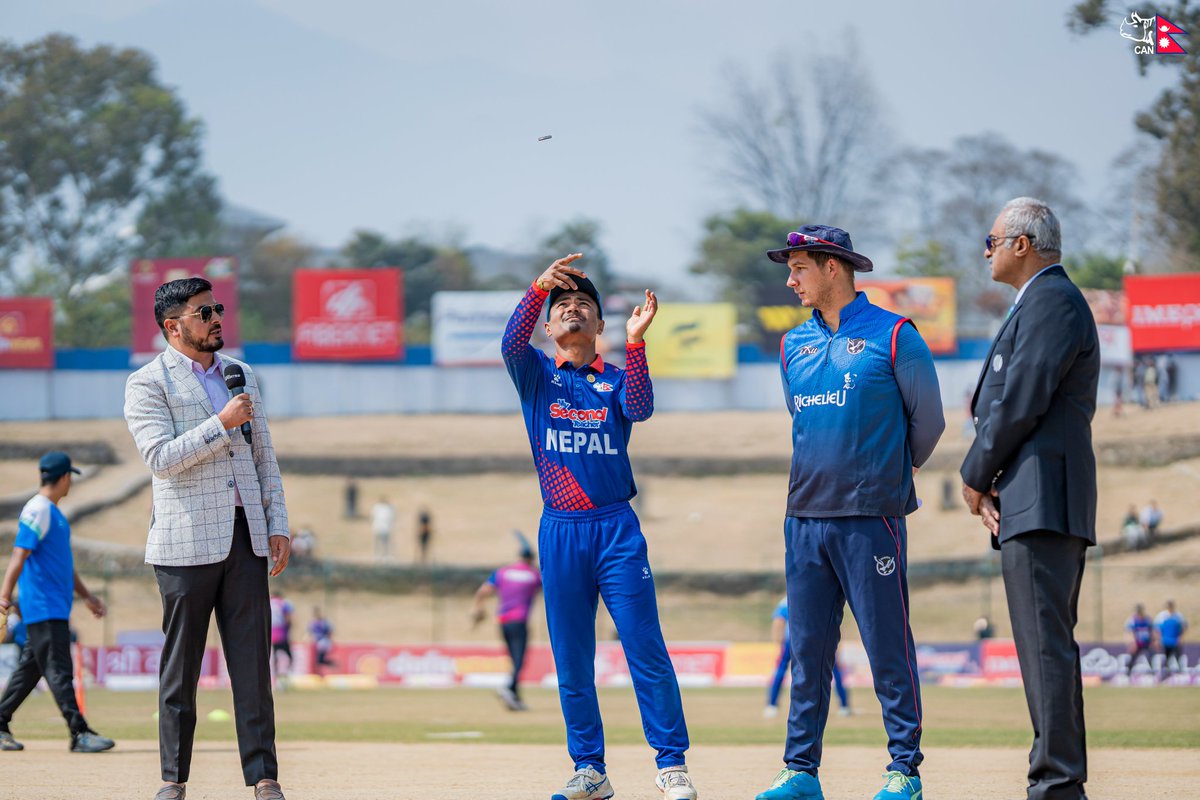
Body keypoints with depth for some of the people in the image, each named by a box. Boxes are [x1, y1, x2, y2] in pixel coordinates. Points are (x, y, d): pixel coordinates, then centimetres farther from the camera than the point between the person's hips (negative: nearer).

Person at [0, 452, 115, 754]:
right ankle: (79, 733, -16)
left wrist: (86, 596, 26)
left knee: (29, 669, 11)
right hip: (43, 607, -10)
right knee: (58, 669, -11)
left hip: (56, 608, 10)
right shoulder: (38, 510, -11)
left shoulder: (53, 513, 20)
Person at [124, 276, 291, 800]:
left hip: (245, 536, 4)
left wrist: (278, 525, 11)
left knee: (253, 661, 0)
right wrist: (222, 424, -15)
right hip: (186, 541, -4)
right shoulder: (147, 384, -1)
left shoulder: (242, 376, 17)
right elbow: (160, 456, -14)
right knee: (180, 664, 1)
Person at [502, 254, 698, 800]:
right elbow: (511, 344, -11)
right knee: (571, 664, 3)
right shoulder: (536, 375, 11)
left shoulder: (616, 380, 11)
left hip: (616, 529, -1)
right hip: (559, 532, 1)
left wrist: (635, 342, -23)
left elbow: (639, 409, -11)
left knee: (647, 652, -7)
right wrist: (539, 286, -25)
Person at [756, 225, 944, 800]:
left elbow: (927, 422, 5)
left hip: (870, 518, -5)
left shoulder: (893, 337, -3)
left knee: (888, 649, -4)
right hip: (805, 516, 5)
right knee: (807, 650, 5)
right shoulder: (793, 345, 14)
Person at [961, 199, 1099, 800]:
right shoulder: (1042, 301, 24)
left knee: (1045, 644, -13)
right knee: (1049, 645, 11)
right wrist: (989, 482, 9)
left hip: (1044, 498, -11)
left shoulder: (1052, 301, -10)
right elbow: (1006, 400, 22)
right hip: (1035, 502, 11)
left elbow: (1022, 402, -16)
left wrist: (976, 478, -5)